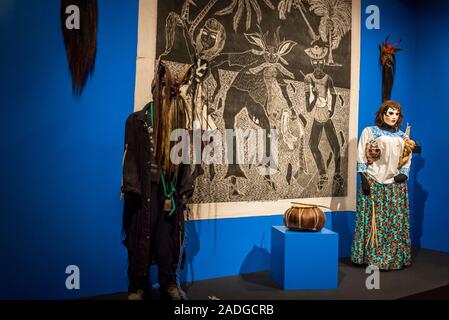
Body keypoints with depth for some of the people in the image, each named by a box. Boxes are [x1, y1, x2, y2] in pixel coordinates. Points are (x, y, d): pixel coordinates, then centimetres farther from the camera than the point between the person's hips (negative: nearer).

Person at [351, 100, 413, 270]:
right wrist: (364, 180, -11)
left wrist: (403, 174, -2)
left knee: (396, 221, 5)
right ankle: (371, 257, 5)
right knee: (374, 220, -3)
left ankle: (395, 257, 15)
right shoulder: (369, 131, 3)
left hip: (396, 185, 4)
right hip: (374, 182, -4)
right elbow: (362, 157, -2)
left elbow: (407, 158, 17)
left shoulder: (402, 136, 15)